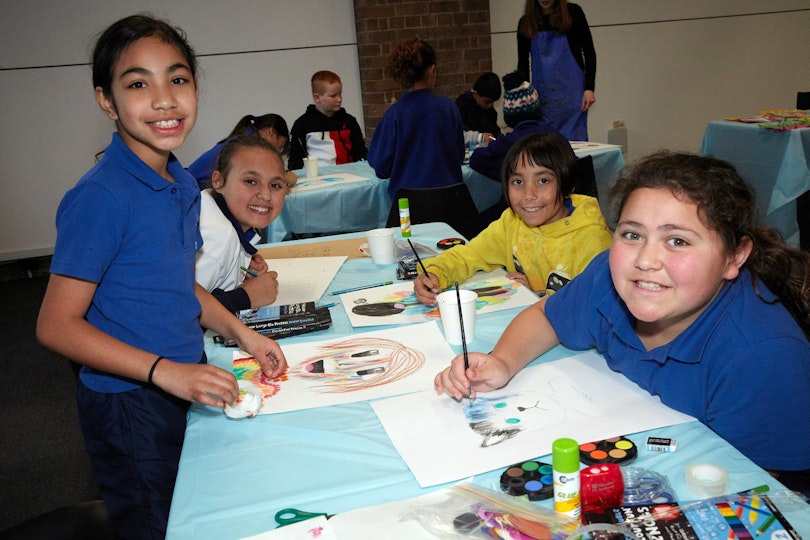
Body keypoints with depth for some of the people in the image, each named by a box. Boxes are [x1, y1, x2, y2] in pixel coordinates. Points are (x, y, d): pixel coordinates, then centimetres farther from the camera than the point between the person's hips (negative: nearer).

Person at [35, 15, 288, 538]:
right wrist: (164, 371, -28)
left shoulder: (183, 184, 2)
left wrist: (241, 332, 1)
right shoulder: (100, 198, -22)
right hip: (130, 411, -7)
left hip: (187, 393, 8)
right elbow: (57, 325, -21)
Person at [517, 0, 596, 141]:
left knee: (575, 140, -1)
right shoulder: (526, 22, 5)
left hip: (572, 92, -2)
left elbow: (589, 52, 2)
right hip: (542, 96, 2)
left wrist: (589, 88, -7)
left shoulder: (572, 12, 0)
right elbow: (523, 63, 11)